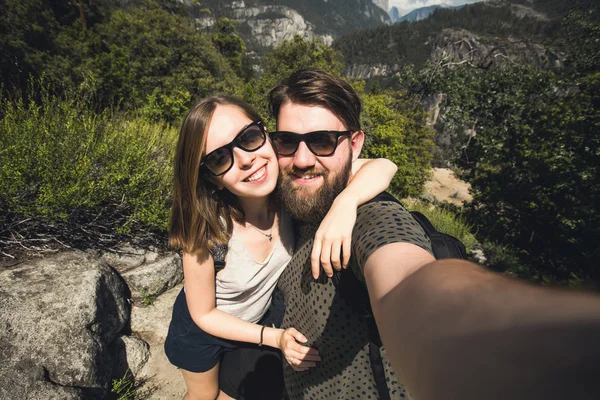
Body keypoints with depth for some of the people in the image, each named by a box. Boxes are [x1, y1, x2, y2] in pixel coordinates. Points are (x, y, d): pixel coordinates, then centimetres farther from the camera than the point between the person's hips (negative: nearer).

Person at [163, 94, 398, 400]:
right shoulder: (205, 233, -35)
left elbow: (383, 167, -31)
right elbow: (204, 315, -19)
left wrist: (345, 201, -50)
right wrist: (274, 338, -26)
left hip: (257, 320, 2)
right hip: (202, 328, -2)